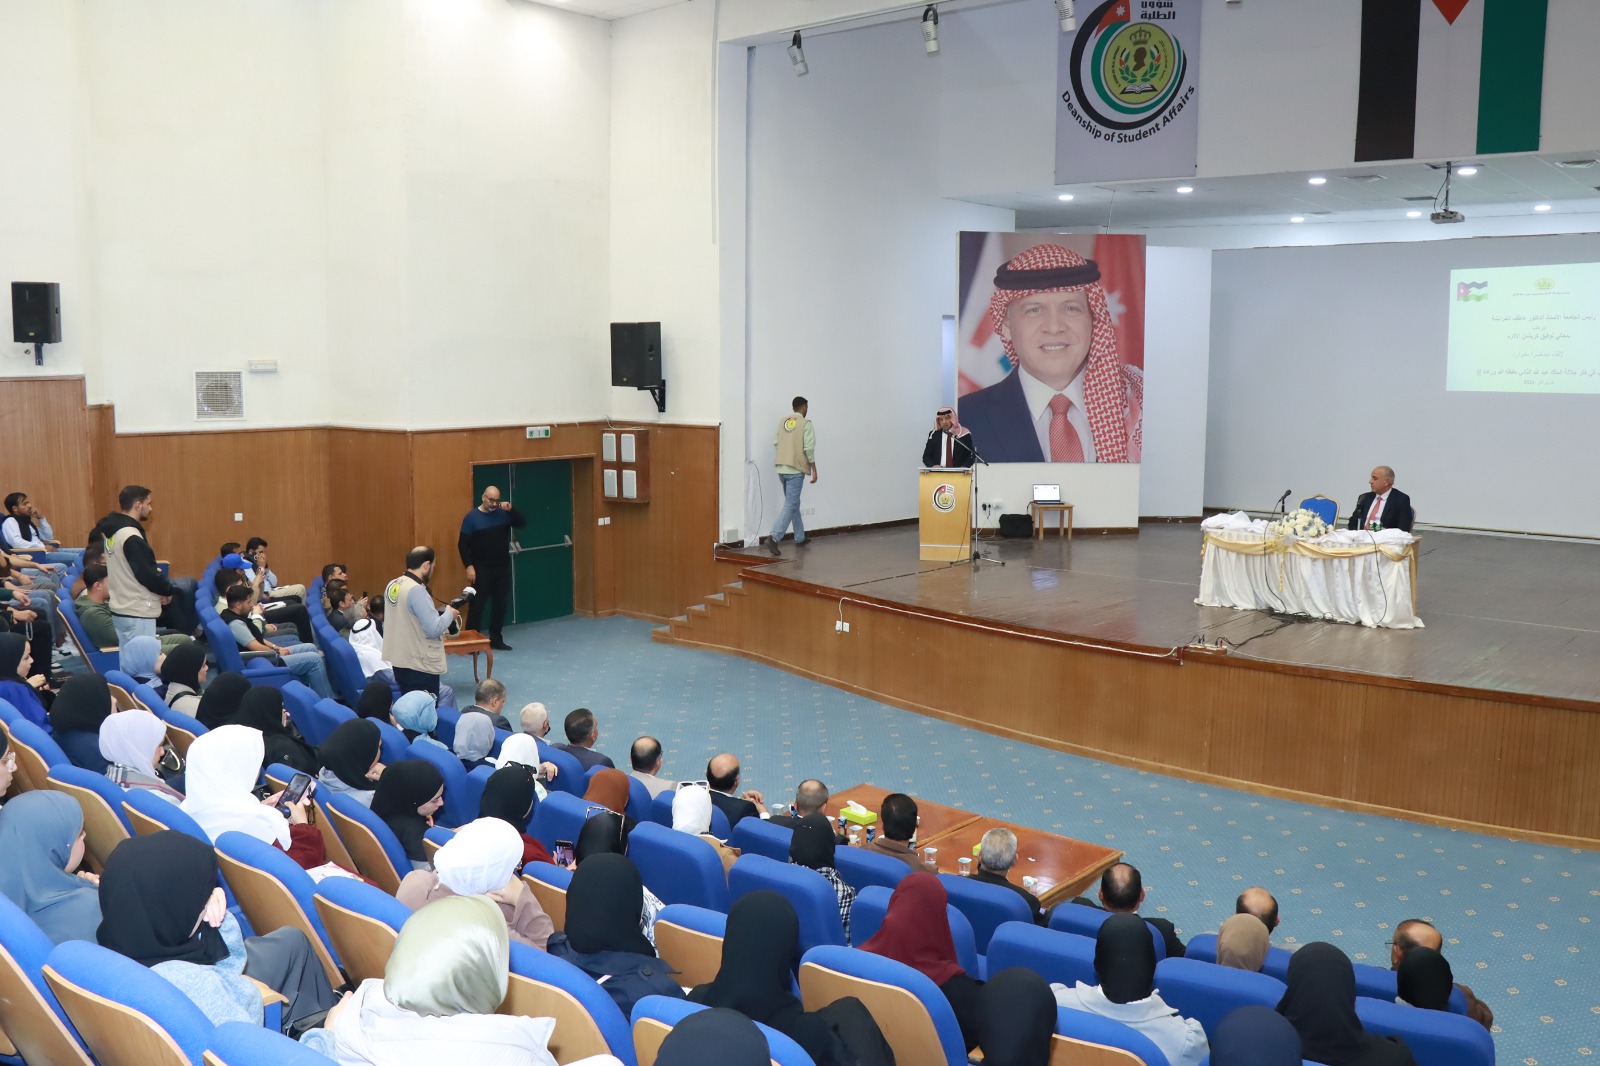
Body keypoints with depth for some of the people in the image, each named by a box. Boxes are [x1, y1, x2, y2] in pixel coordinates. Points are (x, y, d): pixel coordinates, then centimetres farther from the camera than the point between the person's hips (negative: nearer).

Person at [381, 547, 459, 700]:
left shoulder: (392, 585, 6)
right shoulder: (416, 590, -21)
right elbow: (434, 629, -23)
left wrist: (440, 612, 11)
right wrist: (449, 614, -4)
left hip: (400, 662, 9)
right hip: (420, 666, -9)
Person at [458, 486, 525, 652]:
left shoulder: (503, 514, 4)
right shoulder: (472, 517, -6)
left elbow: (522, 523, -2)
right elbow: (462, 544, -7)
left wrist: (511, 510, -17)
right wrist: (469, 566, -15)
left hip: (502, 568, 4)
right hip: (481, 569, -4)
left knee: (501, 604, 9)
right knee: (477, 605, -4)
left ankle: (496, 639, 19)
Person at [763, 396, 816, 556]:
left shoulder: (783, 421, 9)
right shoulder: (806, 424, -8)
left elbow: (775, 443, 11)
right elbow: (809, 449, -13)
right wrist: (814, 470, -5)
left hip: (782, 469, 7)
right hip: (796, 470, -7)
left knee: (793, 503, 19)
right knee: (790, 505, -8)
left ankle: (800, 538, 29)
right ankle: (774, 537, -22)